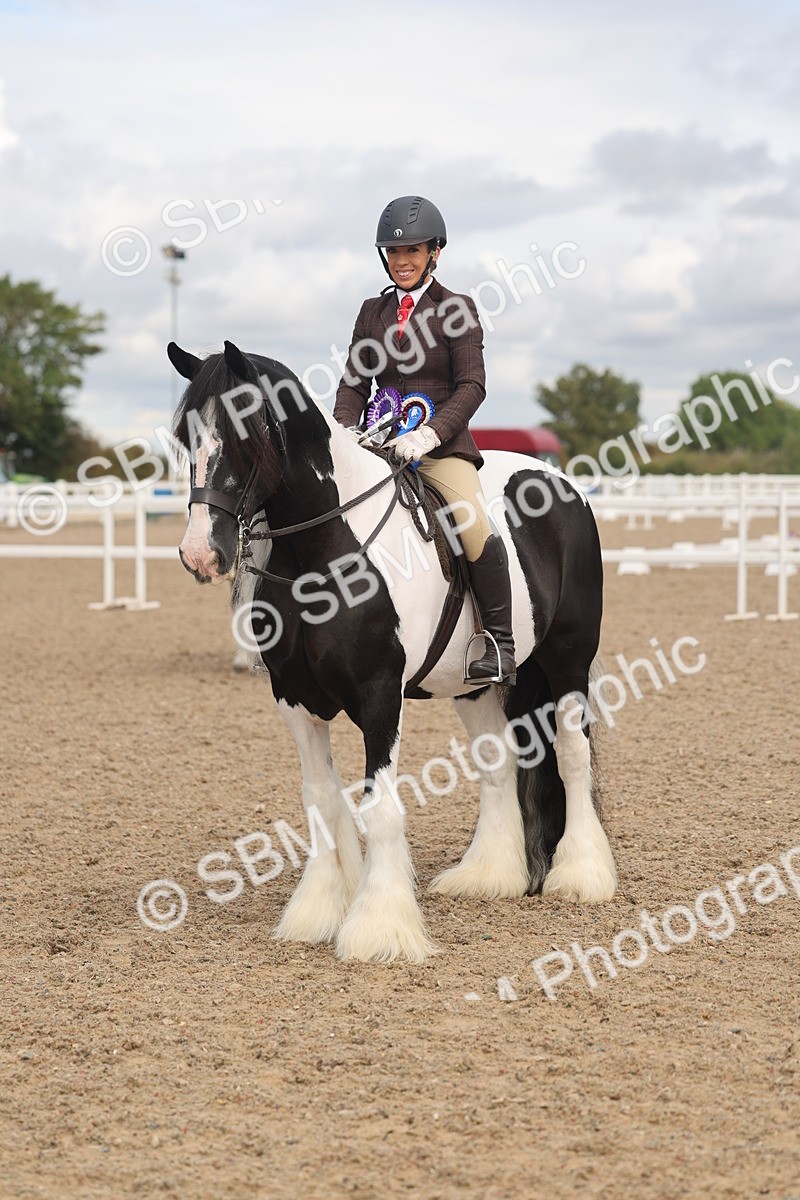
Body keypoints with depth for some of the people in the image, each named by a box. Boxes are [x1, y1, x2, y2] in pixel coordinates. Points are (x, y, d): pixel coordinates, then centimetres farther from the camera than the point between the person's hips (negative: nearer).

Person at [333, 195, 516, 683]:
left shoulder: (457, 309, 2)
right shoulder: (372, 311, 14)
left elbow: (471, 386, -7)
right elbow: (354, 383, 12)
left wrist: (428, 435, -22)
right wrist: (344, 435, -8)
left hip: (443, 446, -5)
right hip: (381, 444, 5)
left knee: (476, 529, -28)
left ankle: (501, 642, -14)